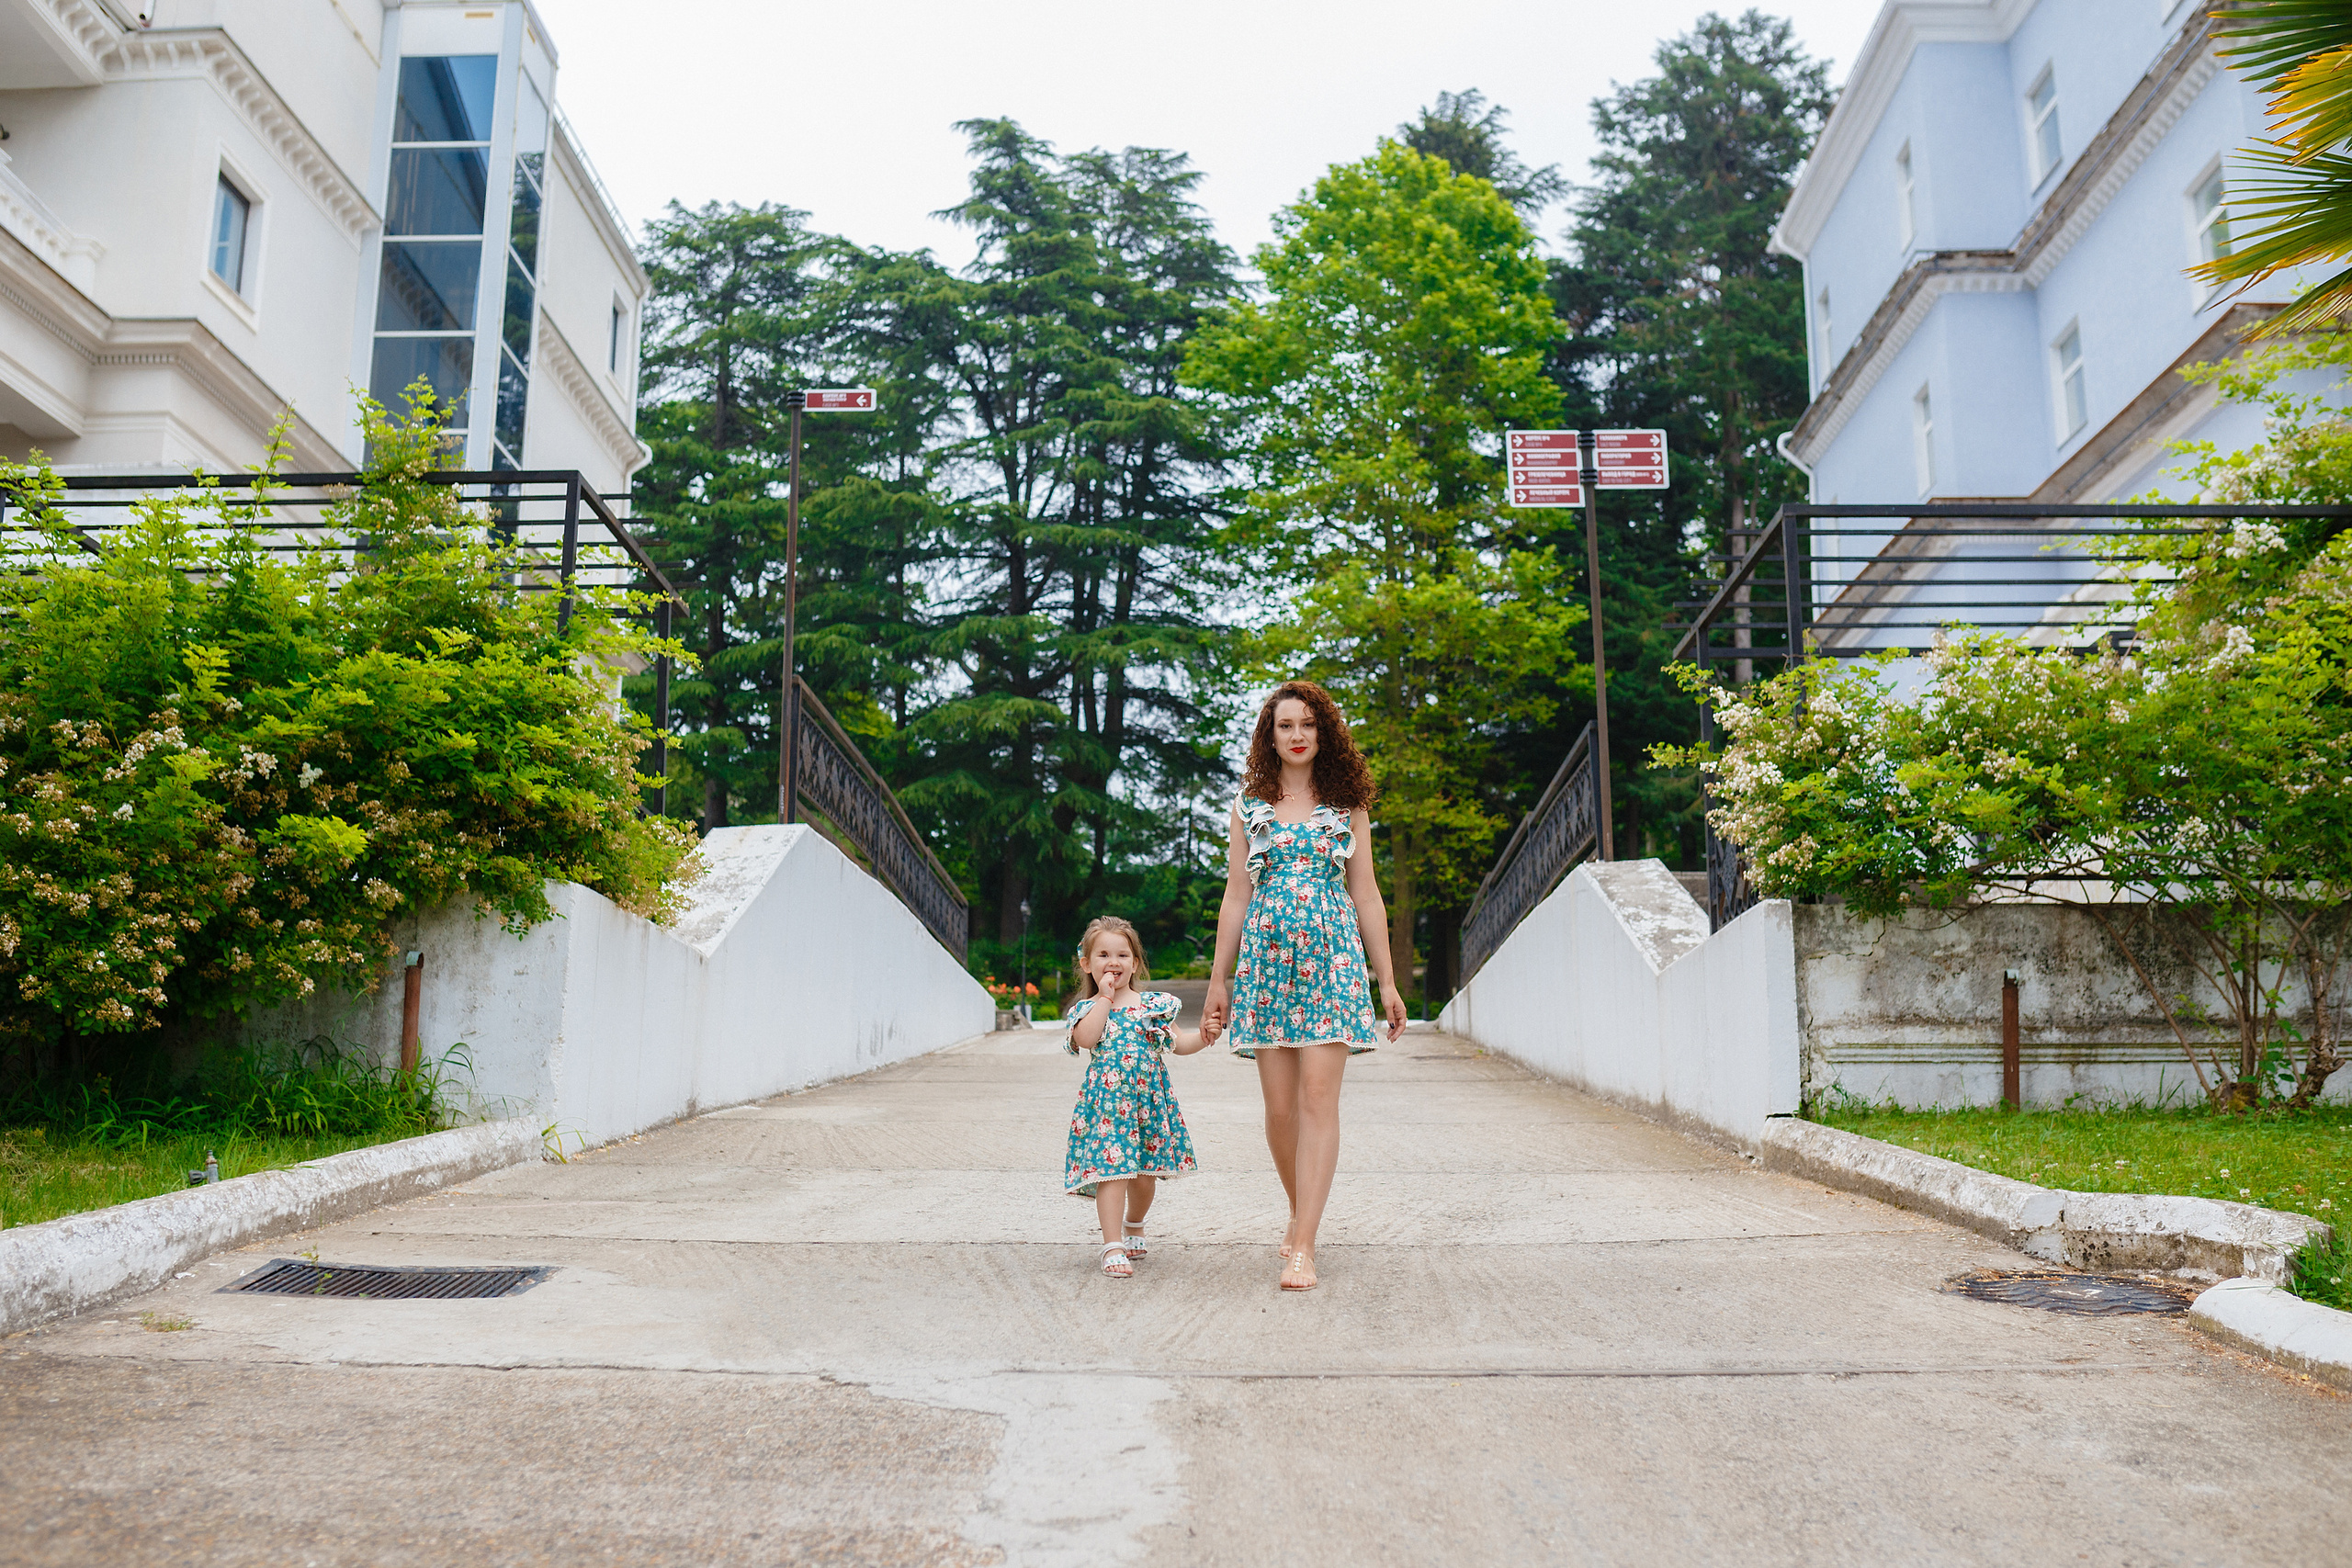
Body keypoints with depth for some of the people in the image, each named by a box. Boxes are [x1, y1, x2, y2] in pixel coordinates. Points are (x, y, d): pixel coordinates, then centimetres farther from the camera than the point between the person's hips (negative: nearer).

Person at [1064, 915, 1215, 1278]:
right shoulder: (1088, 1007, 5)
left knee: (1145, 1174, 11)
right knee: (1112, 1169, -13)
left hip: (1149, 1099, 3)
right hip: (1106, 1101, -3)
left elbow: (1178, 1042, 10)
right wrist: (1105, 997, -10)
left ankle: (1133, 1226, 38)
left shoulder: (1152, 1003, 10)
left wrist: (1202, 1035, -10)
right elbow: (1085, 1038, -17)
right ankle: (1113, 1246, -10)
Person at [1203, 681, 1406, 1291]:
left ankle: (1303, 1244, -11)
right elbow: (1236, 896, 13)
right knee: (1280, 1105, 1)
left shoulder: (1348, 806, 11)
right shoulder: (1248, 807, 12)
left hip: (1332, 956, -1)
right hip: (1265, 957, 1)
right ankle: (1300, 1213, 25)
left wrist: (1387, 982, 8)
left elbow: (1366, 896, 11)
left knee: (1318, 1096, -11)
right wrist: (1218, 979, 11)